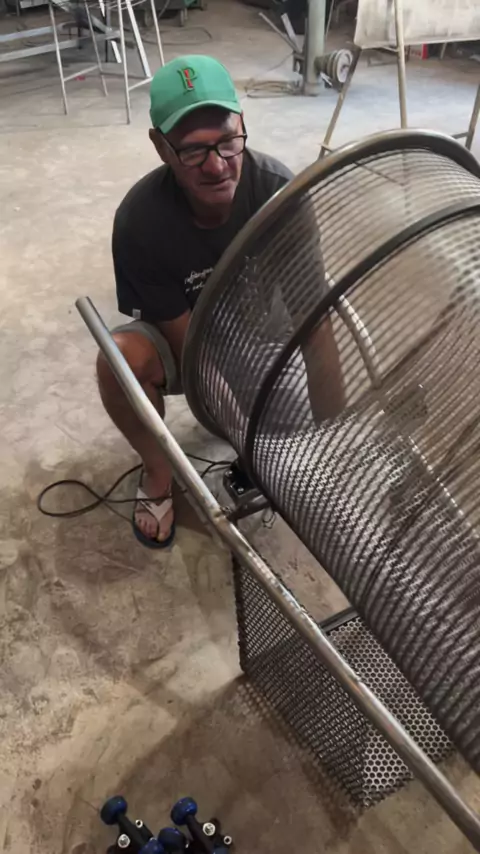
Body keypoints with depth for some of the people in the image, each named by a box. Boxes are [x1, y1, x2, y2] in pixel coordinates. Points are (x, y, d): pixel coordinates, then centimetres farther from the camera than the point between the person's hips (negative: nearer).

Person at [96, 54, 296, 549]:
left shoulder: (278, 188, -26)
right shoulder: (140, 220, -29)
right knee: (120, 357, -31)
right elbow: (191, 343, -23)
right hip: (182, 343, -1)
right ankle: (158, 470, -3)